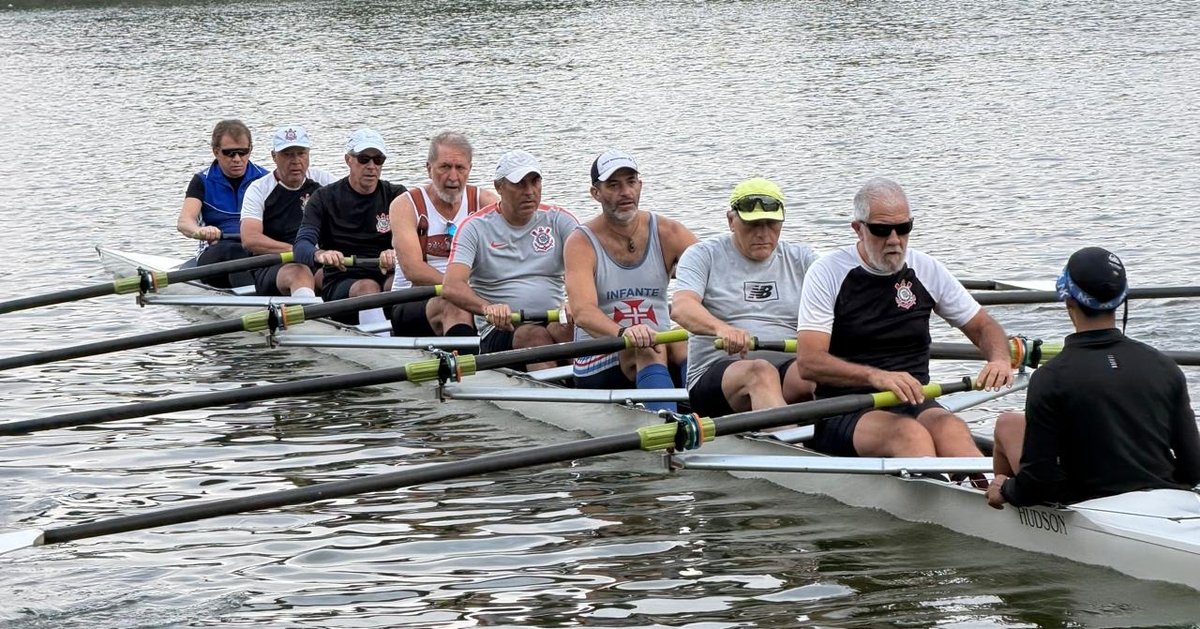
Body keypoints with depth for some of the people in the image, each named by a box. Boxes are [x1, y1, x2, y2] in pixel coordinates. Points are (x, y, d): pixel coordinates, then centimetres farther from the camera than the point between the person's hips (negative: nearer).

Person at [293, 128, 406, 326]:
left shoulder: (396, 196, 11)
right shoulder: (325, 198, 8)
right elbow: (301, 246, -7)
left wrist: (396, 254, -32)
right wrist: (320, 254, -33)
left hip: (387, 279, 1)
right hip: (340, 285, -1)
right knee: (368, 287, -34)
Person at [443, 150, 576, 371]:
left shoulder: (558, 220, 11)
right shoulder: (475, 227, 3)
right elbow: (451, 286, -11)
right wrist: (487, 308, -34)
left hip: (554, 321, 2)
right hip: (500, 330, -2)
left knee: (564, 328, -34)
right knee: (534, 335, -35)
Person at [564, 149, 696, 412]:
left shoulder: (668, 234, 4)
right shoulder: (581, 243, -6)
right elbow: (582, 311, -22)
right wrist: (624, 334, -45)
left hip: (663, 353, 3)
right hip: (598, 364, -3)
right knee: (652, 350, -33)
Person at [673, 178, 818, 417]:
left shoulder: (801, 258, 18)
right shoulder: (704, 256, 9)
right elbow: (681, 308, -9)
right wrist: (721, 328, -32)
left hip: (789, 368, 3)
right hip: (715, 375, -3)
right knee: (761, 372, -38)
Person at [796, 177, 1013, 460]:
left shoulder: (927, 270, 12)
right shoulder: (828, 274, -1)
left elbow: (983, 326, 21)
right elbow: (808, 363, -11)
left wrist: (999, 360, -5)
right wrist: (875, 376, -29)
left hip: (914, 405, 3)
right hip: (845, 413, -3)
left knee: (950, 429, -33)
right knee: (909, 434, -36)